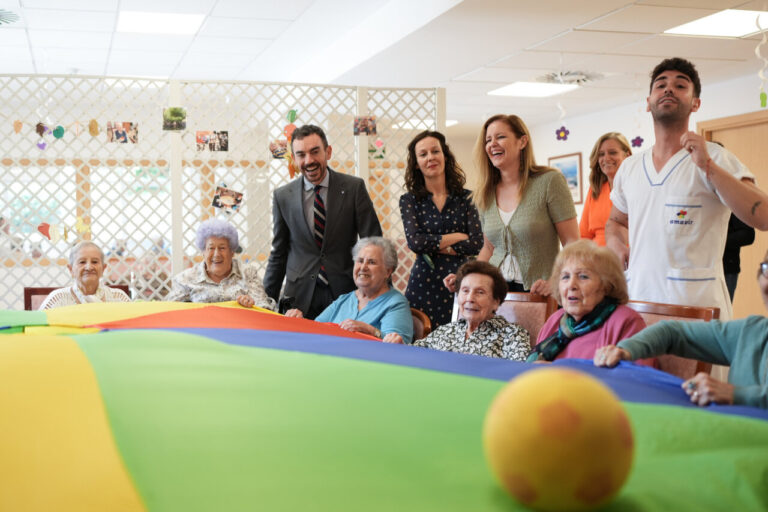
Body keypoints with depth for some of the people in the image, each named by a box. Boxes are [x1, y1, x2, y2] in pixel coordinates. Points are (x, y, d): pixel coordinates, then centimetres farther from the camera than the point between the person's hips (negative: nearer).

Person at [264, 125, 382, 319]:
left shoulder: (354, 187, -2)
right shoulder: (283, 196, 3)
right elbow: (279, 253, 10)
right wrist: (269, 299, 9)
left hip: (345, 291, -1)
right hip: (300, 294, 1)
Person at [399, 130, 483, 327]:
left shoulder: (466, 198, 6)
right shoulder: (409, 200, 6)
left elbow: (477, 243, -4)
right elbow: (414, 241, -7)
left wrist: (433, 245, -5)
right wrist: (456, 237, -5)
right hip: (424, 282, 0)